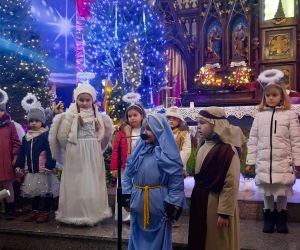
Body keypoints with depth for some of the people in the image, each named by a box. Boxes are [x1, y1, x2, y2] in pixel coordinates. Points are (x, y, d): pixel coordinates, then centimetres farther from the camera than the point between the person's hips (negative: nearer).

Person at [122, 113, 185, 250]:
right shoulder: (139, 148, 6)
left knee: (158, 238, 10)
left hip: (159, 202, -4)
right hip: (138, 200, 5)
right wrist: (127, 196, 4)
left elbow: (176, 180, -10)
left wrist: (173, 205, -13)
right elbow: (128, 173, 8)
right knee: (138, 235, 17)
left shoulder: (168, 152, -8)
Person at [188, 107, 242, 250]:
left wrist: (224, 212, -19)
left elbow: (231, 184, -20)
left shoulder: (227, 150, -18)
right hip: (200, 201, 8)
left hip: (215, 203, -8)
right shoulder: (203, 148, 7)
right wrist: (197, 198, 17)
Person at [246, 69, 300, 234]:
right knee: (267, 191, 10)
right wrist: (250, 161, 3)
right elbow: (253, 140, 6)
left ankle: (281, 219, 25)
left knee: (282, 192, 7)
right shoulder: (260, 116, 5)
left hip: (283, 162, -2)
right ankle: (269, 218, 24)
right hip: (263, 162, 2)